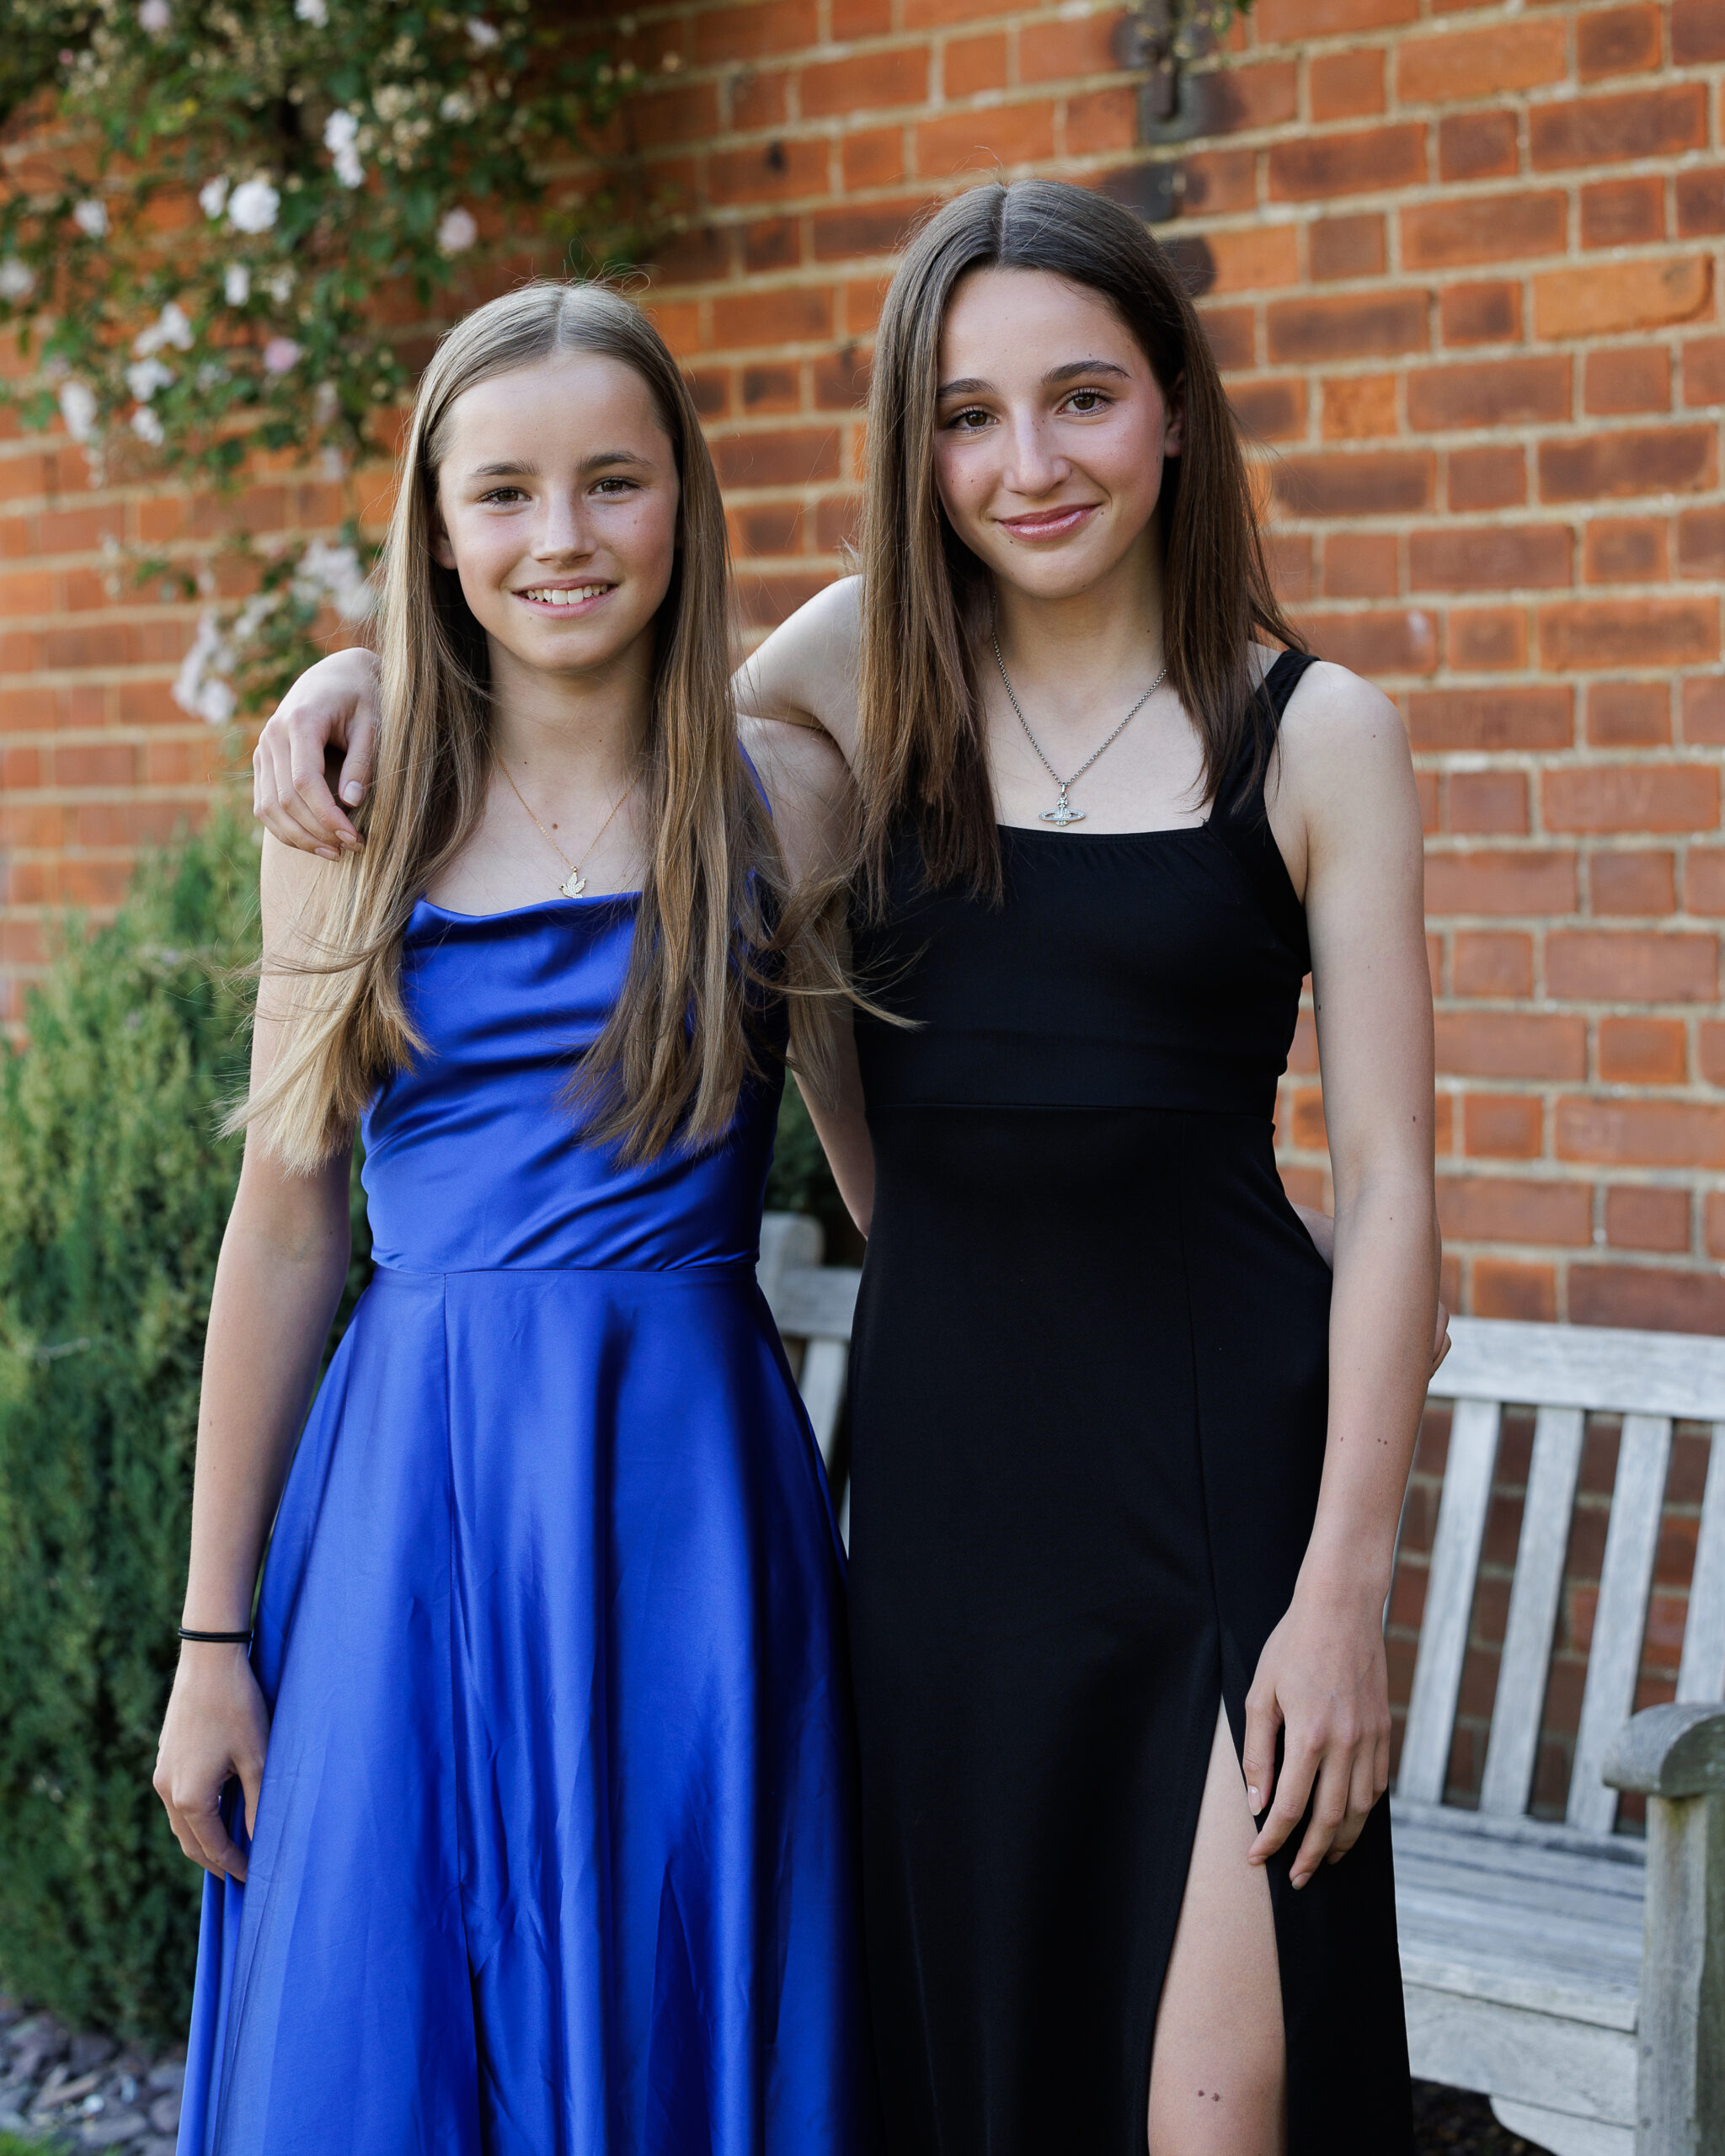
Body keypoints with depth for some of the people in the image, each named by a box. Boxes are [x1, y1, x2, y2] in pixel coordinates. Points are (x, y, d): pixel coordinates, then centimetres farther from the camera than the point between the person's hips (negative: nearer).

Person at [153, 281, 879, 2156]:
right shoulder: (351, 820, 4)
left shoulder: (783, 801, 1)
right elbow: (283, 1228, 6)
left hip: (683, 1495, -1)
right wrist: (212, 1631, 6)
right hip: (404, 1499, 1)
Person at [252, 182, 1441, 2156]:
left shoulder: (1313, 735, -2)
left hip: (1220, 1453, -3)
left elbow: (1387, 1176, -3)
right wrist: (374, 668, 4)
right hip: (936, 1451, 3)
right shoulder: (873, 671, 6)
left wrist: (1345, 1588, -9)